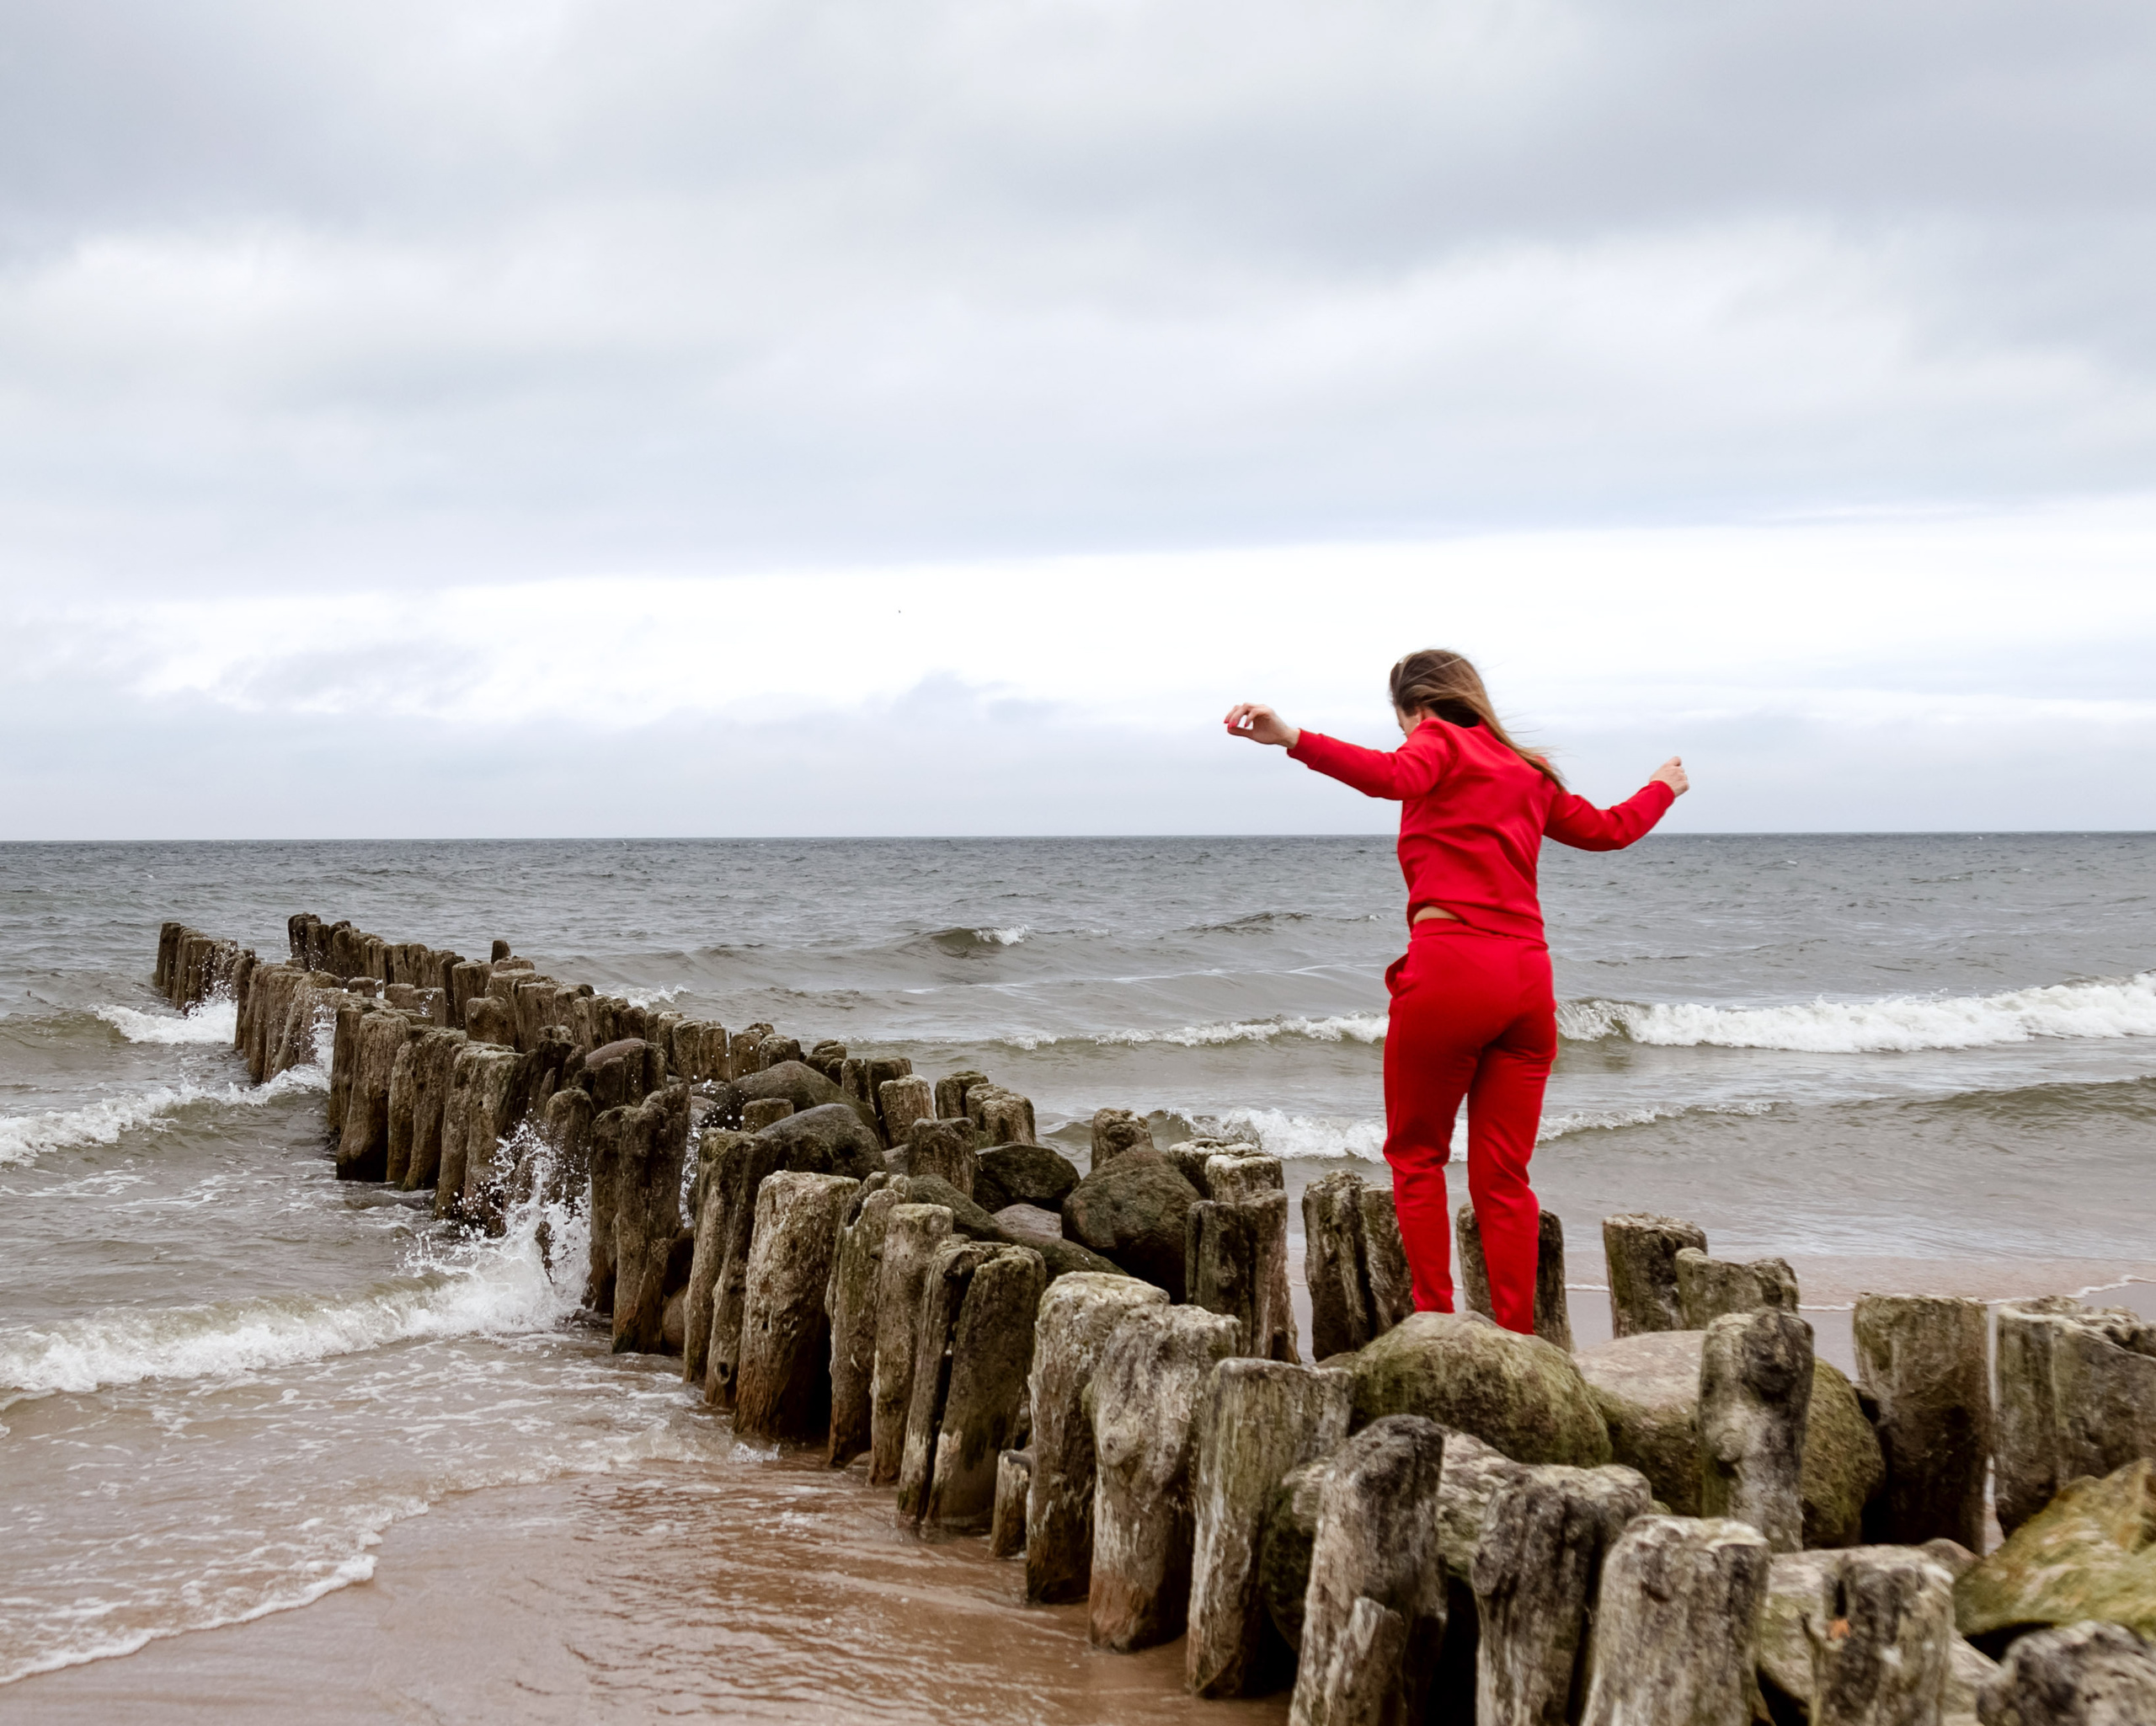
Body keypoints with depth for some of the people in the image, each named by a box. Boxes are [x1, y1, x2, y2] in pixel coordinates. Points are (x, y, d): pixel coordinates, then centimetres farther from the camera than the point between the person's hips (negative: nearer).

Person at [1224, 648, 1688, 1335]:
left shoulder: (1441, 744, 2)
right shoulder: (1528, 772, 21)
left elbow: (1390, 775, -21)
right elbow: (1611, 828, 34)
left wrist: (1293, 739, -32)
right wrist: (1661, 789, 55)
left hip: (1450, 968, -6)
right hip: (1528, 977, 6)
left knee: (1417, 1156, 7)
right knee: (1503, 1177, 8)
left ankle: (1433, 1324, 0)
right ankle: (1517, 1343, 2)